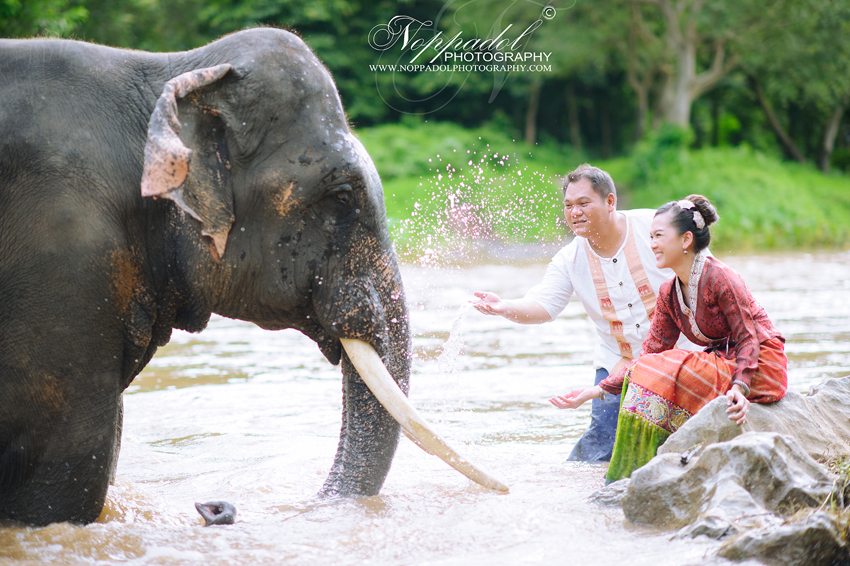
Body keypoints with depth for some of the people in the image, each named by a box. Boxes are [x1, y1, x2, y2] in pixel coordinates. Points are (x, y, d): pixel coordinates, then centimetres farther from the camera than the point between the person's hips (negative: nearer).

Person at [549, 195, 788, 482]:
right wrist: (597, 390, -4)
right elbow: (650, 354, 3)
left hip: (761, 367, -8)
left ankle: (639, 472, -18)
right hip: (723, 362, 8)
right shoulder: (668, 294, 5)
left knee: (666, 374, -24)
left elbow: (748, 339, -19)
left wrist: (739, 388, -35)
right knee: (644, 375, -6)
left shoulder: (721, 279, -19)